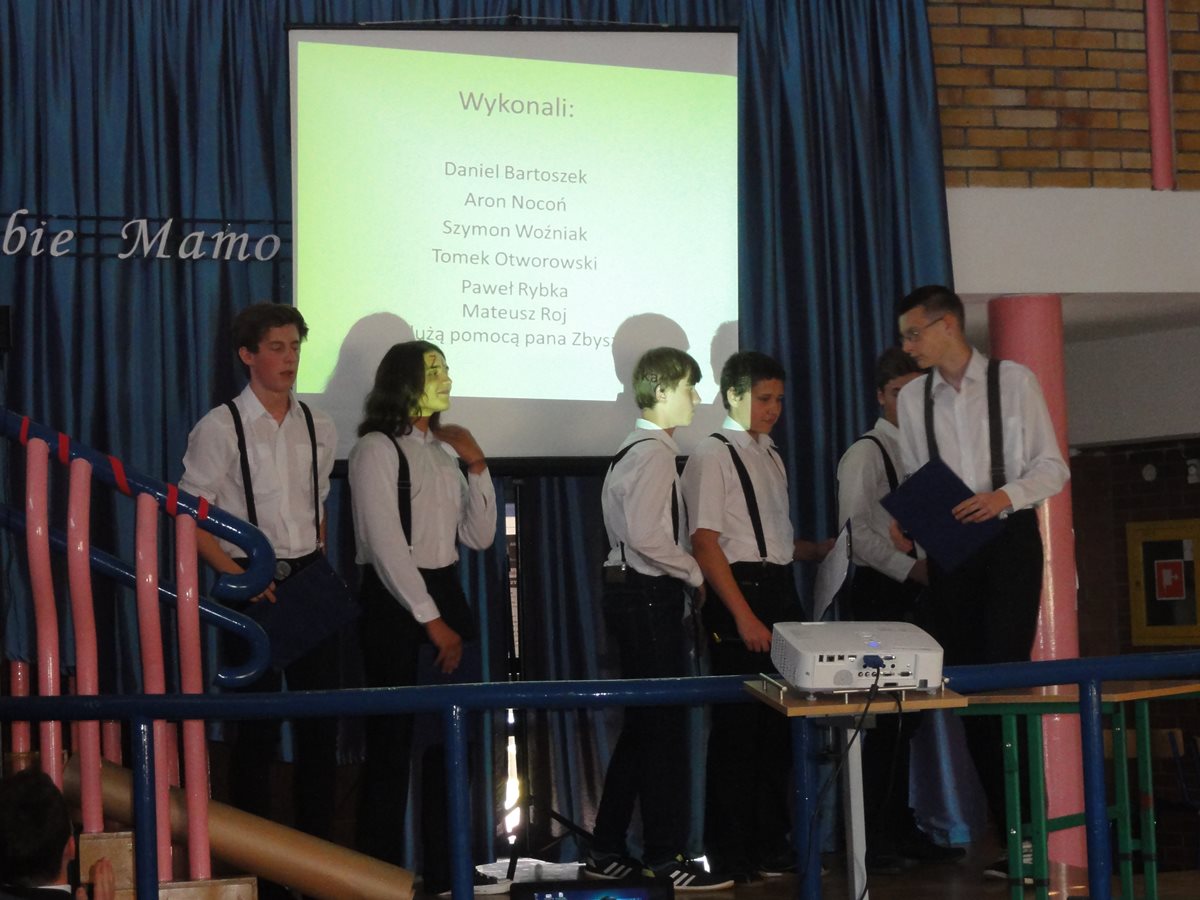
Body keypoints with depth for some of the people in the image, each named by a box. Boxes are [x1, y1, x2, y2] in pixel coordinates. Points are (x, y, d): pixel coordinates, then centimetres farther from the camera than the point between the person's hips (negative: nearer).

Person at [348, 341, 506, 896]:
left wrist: (476, 465, 1)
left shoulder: (443, 451, 14)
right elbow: (386, 545, -15)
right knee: (392, 743, -3)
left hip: (445, 595, 8)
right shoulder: (377, 449, -9)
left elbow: (478, 537, 12)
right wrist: (430, 620, -16)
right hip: (394, 602, -8)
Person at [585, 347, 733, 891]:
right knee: (665, 725, -4)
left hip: (634, 593, 10)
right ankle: (664, 857, 3)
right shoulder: (654, 453, -15)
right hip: (649, 596, -10)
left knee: (644, 723, 14)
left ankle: (607, 852, 19)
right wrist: (697, 574, -12)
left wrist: (687, 574, 13)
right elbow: (648, 536, -24)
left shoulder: (637, 450, 16)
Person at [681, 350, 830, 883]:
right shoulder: (713, 457, -7)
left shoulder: (771, 457, 17)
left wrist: (820, 550, 5)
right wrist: (745, 618, -19)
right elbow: (706, 544, -14)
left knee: (778, 720, 11)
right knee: (737, 724, -3)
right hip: (738, 596, -8)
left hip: (781, 593, 8)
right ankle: (731, 852, 6)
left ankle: (770, 843, 20)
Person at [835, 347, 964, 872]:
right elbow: (856, 532, -15)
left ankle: (901, 829, 18)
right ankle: (874, 839, 0)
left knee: (907, 713, 10)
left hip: (914, 590, 7)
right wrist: (911, 568, -20)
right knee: (883, 716, -6)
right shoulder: (866, 454, -7)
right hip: (880, 592, -7)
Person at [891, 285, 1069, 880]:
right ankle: (1007, 828, 13)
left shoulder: (1012, 380, -3)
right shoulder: (913, 397, 9)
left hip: (1008, 540, -4)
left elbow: (1051, 467, -3)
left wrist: (1005, 495, -20)